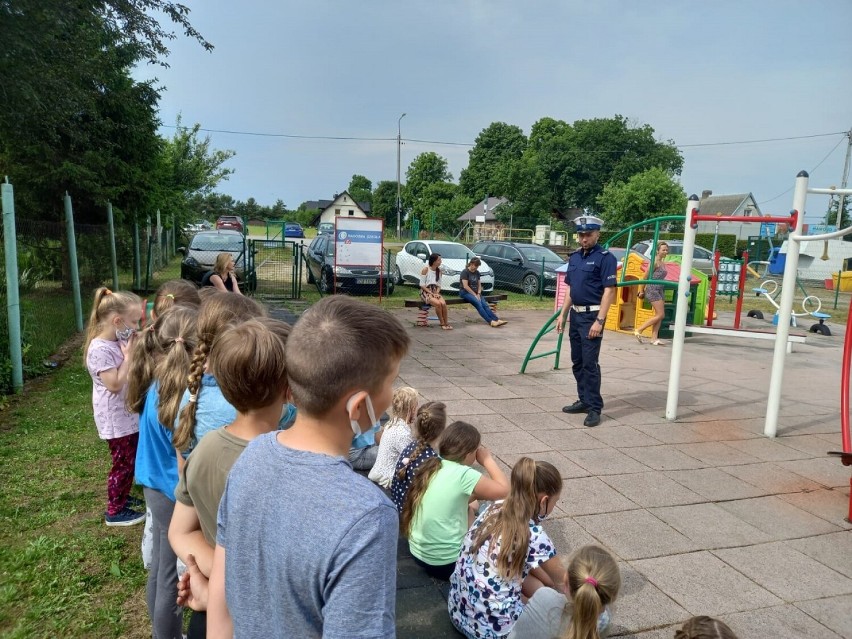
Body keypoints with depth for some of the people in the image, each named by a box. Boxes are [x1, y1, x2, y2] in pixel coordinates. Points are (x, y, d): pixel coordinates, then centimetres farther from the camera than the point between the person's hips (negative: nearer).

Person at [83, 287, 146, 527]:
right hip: (116, 418, -9)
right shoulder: (100, 349, -24)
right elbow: (115, 384, -25)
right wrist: (128, 355, -22)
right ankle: (114, 511, 19)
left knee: (131, 459, 21)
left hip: (129, 413, 9)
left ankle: (121, 497, 39)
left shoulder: (120, 340, 3)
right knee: (123, 463, 4)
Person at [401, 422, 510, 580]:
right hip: (445, 563, -7)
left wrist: (475, 495, 5)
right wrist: (487, 459, -3)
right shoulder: (463, 474, -20)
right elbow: (504, 490, -12)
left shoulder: (431, 466, 1)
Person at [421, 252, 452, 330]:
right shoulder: (426, 269, -7)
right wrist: (431, 293, -16)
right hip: (426, 292, -5)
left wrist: (437, 293, -7)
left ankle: (446, 323, -15)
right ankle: (442, 323, -17)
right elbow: (422, 285, -8)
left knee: (443, 303, -27)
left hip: (435, 292, 5)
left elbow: (439, 285, 13)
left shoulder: (439, 270, 10)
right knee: (437, 303, -32)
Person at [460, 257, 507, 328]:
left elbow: (479, 285, 15)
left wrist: (478, 294, -4)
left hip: (475, 293, 6)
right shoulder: (465, 272, -6)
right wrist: (474, 295, -17)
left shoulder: (477, 272, 15)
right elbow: (465, 286, -14)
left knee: (485, 304, -20)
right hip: (465, 292, -6)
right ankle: (491, 321, -39)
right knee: (478, 303, -30)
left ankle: (497, 320, -35)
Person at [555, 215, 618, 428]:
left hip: (592, 315, -7)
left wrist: (599, 320, -20)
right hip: (575, 315, 8)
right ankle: (584, 400, 24)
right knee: (577, 362, 12)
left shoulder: (605, 258, -10)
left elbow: (609, 291, -14)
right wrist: (563, 314, 13)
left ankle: (595, 408, 0)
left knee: (590, 363, -7)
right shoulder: (574, 257, 12)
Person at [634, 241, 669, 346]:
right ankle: (638, 330, -4)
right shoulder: (655, 262, -11)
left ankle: (654, 338, 7)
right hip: (653, 290, -8)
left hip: (660, 290, 8)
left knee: (659, 315, 5)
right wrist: (642, 291, -6)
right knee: (660, 315, -9)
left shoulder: (663, 263, 13)